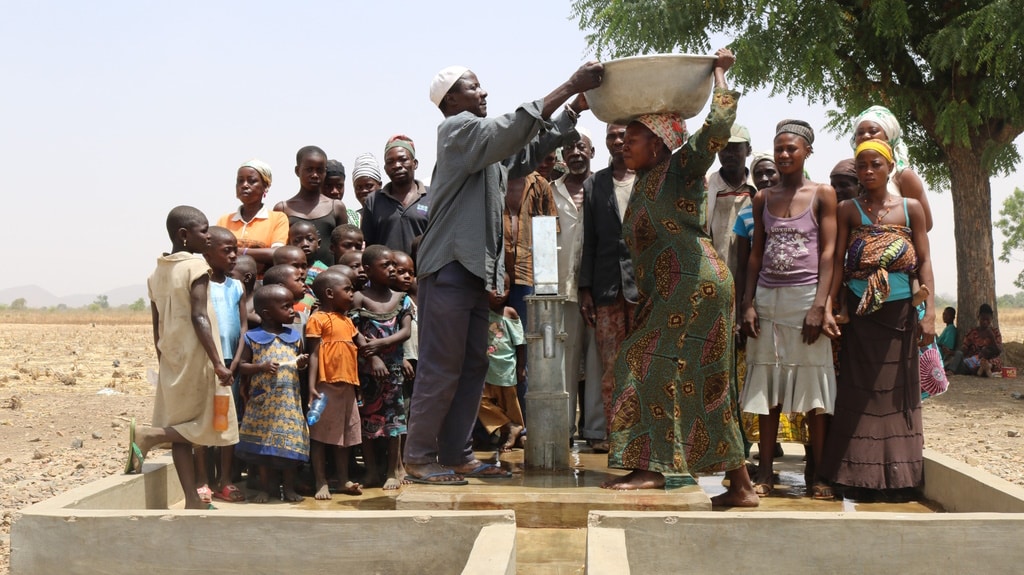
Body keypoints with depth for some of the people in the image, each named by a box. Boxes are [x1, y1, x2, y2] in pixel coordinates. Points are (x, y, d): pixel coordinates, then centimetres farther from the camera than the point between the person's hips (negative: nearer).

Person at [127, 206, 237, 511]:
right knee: (206, 424, 2)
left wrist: (163, 362, 21)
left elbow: (156, 325, 13)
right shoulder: (195, 266, -11)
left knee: (181, 429, 8)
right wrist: (218, 363, -19)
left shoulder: (157, 272, 11)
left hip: (171, 360, 8)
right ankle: (148, 436, -12)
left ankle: (192, 500, 9)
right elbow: (199, 317, -18)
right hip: (195, 358, -8)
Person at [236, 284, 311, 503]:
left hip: (289, 399, 2)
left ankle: (289, 487, 14)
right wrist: (262, 367, -19)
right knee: (262, 443, 4)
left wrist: (302, 364, -6)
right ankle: (266, 487, 18)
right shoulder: (252, 337, -3)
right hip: (263, 399, -2)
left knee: (290, 441, 2)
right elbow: (242, 366, -3)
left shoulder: (294, 337, 6)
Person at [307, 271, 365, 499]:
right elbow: (314, 354, -11)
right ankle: (321, 483, 7)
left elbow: (362, 344, 25)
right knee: (320, 435, 1)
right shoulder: (318, 319, -7)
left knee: (345, 434, 13)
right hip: (327, 385, -8)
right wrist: (312, 386, -17)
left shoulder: (347, 321, 16)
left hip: (347, 384, 8)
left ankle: (343, 480, 22)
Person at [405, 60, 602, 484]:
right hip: (450, 266, -9)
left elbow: (533, 147, 21)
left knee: (474, 365, 10)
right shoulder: (458, 129, -6)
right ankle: (419, 456, 4)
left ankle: (456, 454, 17)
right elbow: (518, 128, -18)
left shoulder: (490, 146, 21)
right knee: (442, 367, -5)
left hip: (476, 268, 9)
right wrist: (571, 86, -18)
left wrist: (578, 106, 11)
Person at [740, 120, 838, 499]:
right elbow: (756, 254, 11)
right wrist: (749, 304, 2)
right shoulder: (763, 198, 11)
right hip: (768, 297, 3)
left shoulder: (822, 194, 1)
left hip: (806, 296, -3)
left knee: (814, 384, -1)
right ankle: (765, 473, 9)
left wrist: (819, 305, -14)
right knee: (766, 386, 4)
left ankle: (818, 475, 6)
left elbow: (828, 252, -5)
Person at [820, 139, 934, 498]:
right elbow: (837, 262, -1)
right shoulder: (848, 210, 4)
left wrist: (929, 313, -6)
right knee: (859, 392, 2)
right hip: (859, 313, 0)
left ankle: (899, 473, 13)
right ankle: (859, 472, 8)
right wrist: (829, 307, -10)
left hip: (900, 312, 1)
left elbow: (924, 262, 2)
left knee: (898, 392, 5)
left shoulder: (911, 208, 5)